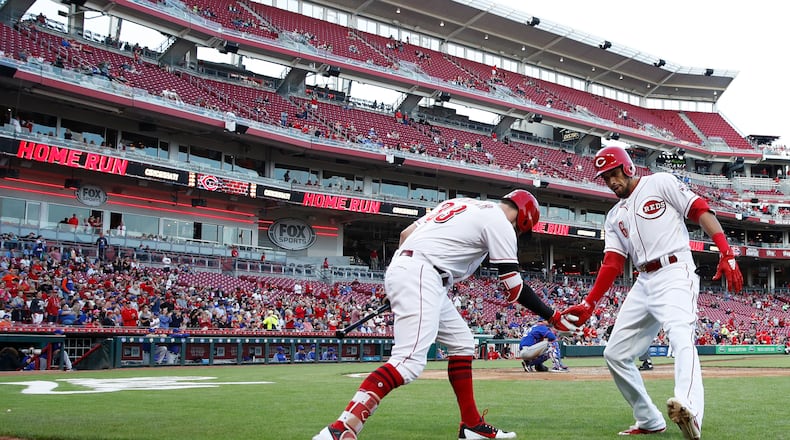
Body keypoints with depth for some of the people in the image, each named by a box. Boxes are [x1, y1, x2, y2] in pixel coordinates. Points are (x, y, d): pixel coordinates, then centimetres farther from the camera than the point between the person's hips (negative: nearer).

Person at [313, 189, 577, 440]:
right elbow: (514, 289, -1)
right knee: (410, 361, -21)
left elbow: (405, 234, 22)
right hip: (421, 276, -10)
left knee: (461, 342, 17)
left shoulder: (461, 204, 26)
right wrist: (553, 317, 8)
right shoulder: (501, 223, 2)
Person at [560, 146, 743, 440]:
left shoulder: (660, 183, 3)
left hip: (675, 274, -8)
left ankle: (690, 412, -54)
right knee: (615, 353, 6)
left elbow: (701, 211, -4)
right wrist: (589, 304, 1)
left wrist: (727, 255, -16)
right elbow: (612, 264, 13)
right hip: (644, 283, 8)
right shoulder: (615, 217, 20)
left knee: (680, 337, -33)